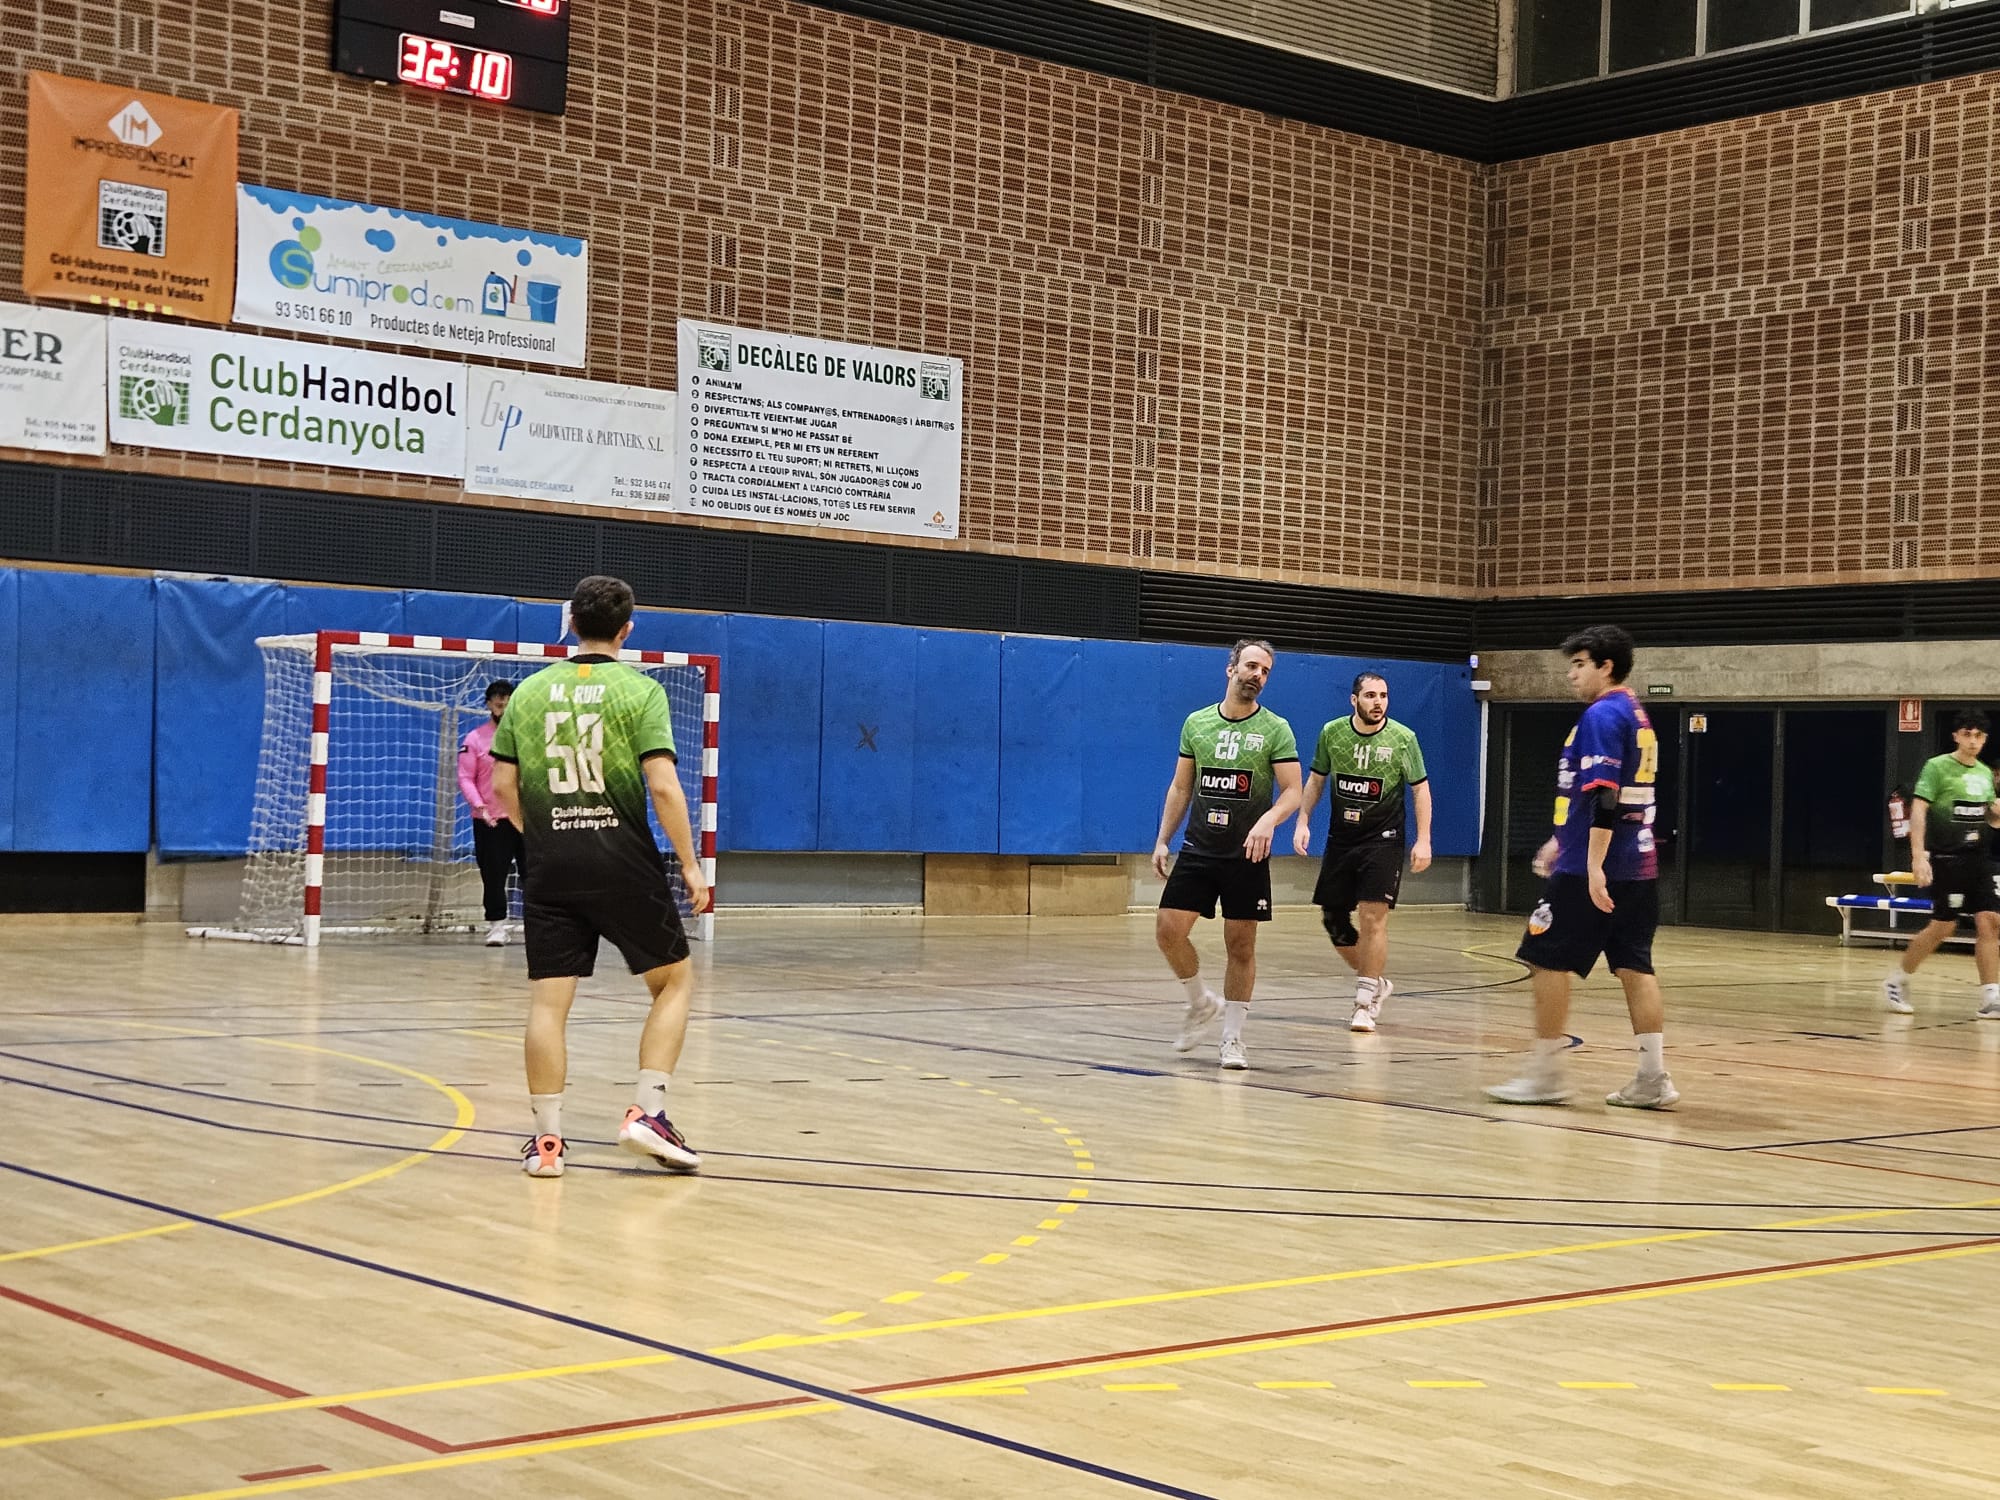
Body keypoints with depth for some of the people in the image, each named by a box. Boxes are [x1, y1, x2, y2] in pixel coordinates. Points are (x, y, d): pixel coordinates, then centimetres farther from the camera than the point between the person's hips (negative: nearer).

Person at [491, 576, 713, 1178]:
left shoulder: (529, 691, 7)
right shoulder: (640, 691, -4)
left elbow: (503, 784, 8)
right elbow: (663, 786, -12)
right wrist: (690, 865, -5)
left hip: (550, 866, 3)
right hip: (624, 865, -3)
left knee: (548, 999, 5)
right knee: (674, 980, 12)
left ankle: (546, 1136, 4)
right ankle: (647, 1113, 3)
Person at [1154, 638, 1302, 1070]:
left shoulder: (1275, 729, -3)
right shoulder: (1196, 723, 6)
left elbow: (1292, 792, -8)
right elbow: (1181, 787, 13)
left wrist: (1268, 820, -28)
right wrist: (1163, 839, 7)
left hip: (1247, 855, -3)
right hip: (1198, 849, 3)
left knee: (1241, 945, 1)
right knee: (1168, 929, -7)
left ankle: (1232, 1037, 12)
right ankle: (1203, 1003, 18)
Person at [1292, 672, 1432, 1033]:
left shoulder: (1402, 738, -9)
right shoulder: (1332, 732, -3)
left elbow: (1420, 788, -2)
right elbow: (1316, 779, 9)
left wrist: (1423, 840, -8)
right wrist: (1303, 822, -1)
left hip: (1383, 840, -4)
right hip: (1340, 838, 4)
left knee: (1373, 918, -12)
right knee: (1332, 919, 7)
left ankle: (1365, 1003, -3)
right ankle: (1376, 982, 28)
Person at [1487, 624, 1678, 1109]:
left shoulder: (1602, 716, -12)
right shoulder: (1636, 715, 17)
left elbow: (1604, 796, -22)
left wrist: (1593, 865, -26)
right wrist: (1562, 841, 32)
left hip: (1591, 870, -9)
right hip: (1639, 868, 9)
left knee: (1547, 960, 0)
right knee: (1634, 966, 6)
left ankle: (1545, 1074, 4)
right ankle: (1653, 1079, 2)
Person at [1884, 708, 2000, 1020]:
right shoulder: (1937, 767, -7)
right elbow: (1918, 811, -13)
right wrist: (1918, 856, -23)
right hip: (1946, 859, -6)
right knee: (1943, 925, -4)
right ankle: (1897, 980, 15)